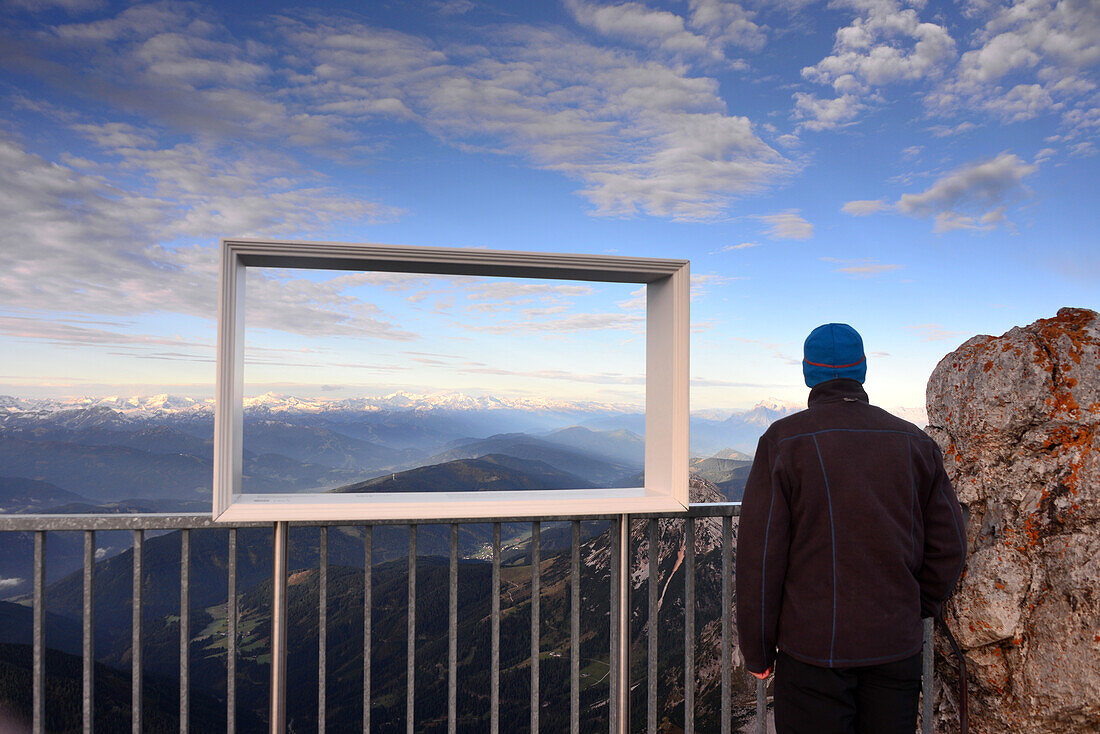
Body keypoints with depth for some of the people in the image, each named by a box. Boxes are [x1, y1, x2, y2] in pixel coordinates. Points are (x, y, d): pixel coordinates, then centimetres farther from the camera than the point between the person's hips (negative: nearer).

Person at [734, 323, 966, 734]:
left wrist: (757, 652, -2)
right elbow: (949, 545, 5)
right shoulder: (914, 443, 2)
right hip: (897, 649, 4)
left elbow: (760, 555, -11)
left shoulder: (783, 442, -10)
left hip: (812, 649, -4)